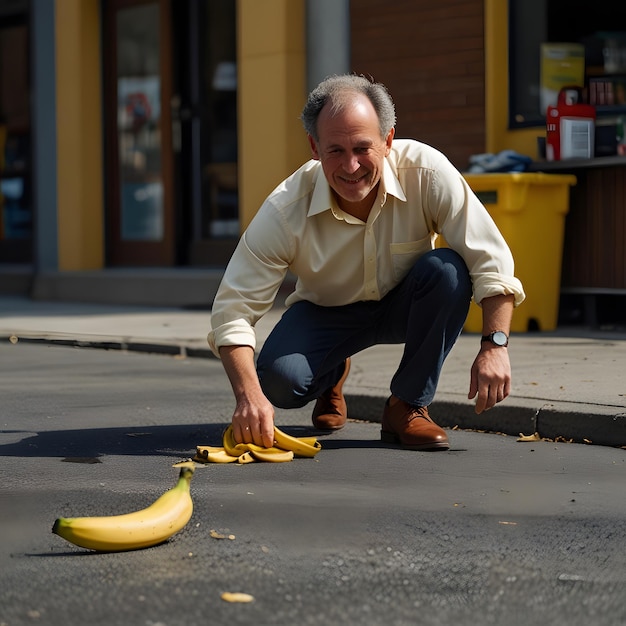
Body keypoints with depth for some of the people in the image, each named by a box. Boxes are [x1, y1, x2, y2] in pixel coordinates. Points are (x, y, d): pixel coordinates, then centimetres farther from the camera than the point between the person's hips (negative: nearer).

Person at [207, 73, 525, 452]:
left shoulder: (427, 173, -29)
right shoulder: (285, 211, -28)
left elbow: (490, 261, -26)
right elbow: (233, 309, -27)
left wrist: (495, 345, -38)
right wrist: (249, 395, -42)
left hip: (406, 306, 0)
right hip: (327, 311, 0)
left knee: (447, 270, -32)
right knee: (279, 379, -28)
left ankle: (407, 407, -13)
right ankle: (332, 375, 12)